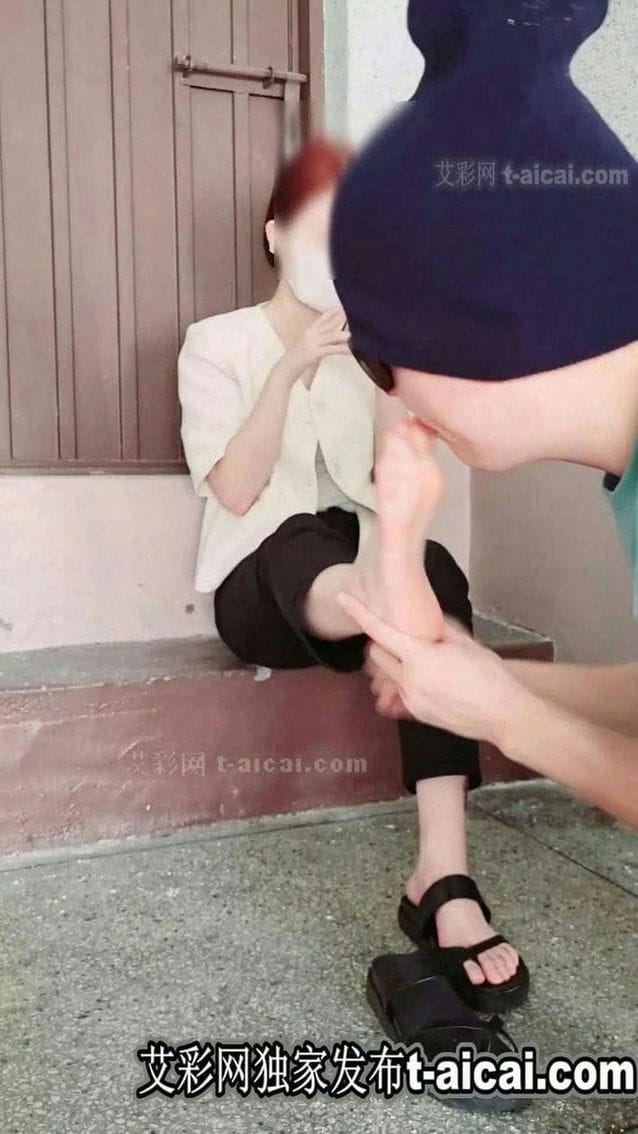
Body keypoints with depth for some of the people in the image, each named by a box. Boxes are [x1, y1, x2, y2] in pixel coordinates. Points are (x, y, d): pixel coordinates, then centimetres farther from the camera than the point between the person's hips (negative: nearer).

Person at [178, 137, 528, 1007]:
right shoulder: (218, 343, 4)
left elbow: (396, 482, 4)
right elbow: (235, 492, -10)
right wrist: (291, 370, -20)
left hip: (355, 580, 3)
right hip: (262, 589, -2)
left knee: (435, 572, -33)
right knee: (303, 539, -38)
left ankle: (444, 876, -43)